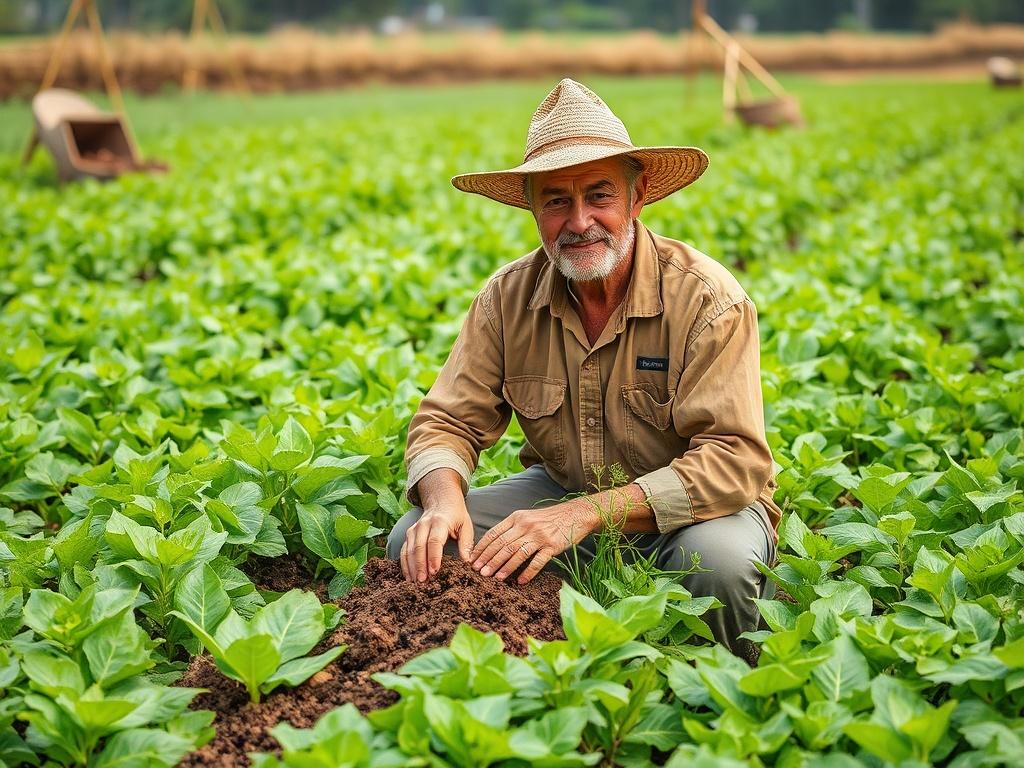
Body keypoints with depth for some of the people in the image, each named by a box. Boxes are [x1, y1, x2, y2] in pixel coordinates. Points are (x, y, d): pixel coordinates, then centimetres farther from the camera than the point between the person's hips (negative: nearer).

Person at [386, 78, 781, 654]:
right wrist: (444, 499, -30)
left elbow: (735, 459, -28)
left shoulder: (706, 298, -21)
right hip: (560, 489, 4)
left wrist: (586, 514, -37)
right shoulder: (508, 299, -7)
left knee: (719, 556, -37)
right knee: (422, 542, -17)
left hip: (683, 508, -3)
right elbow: (447, 422, -5)